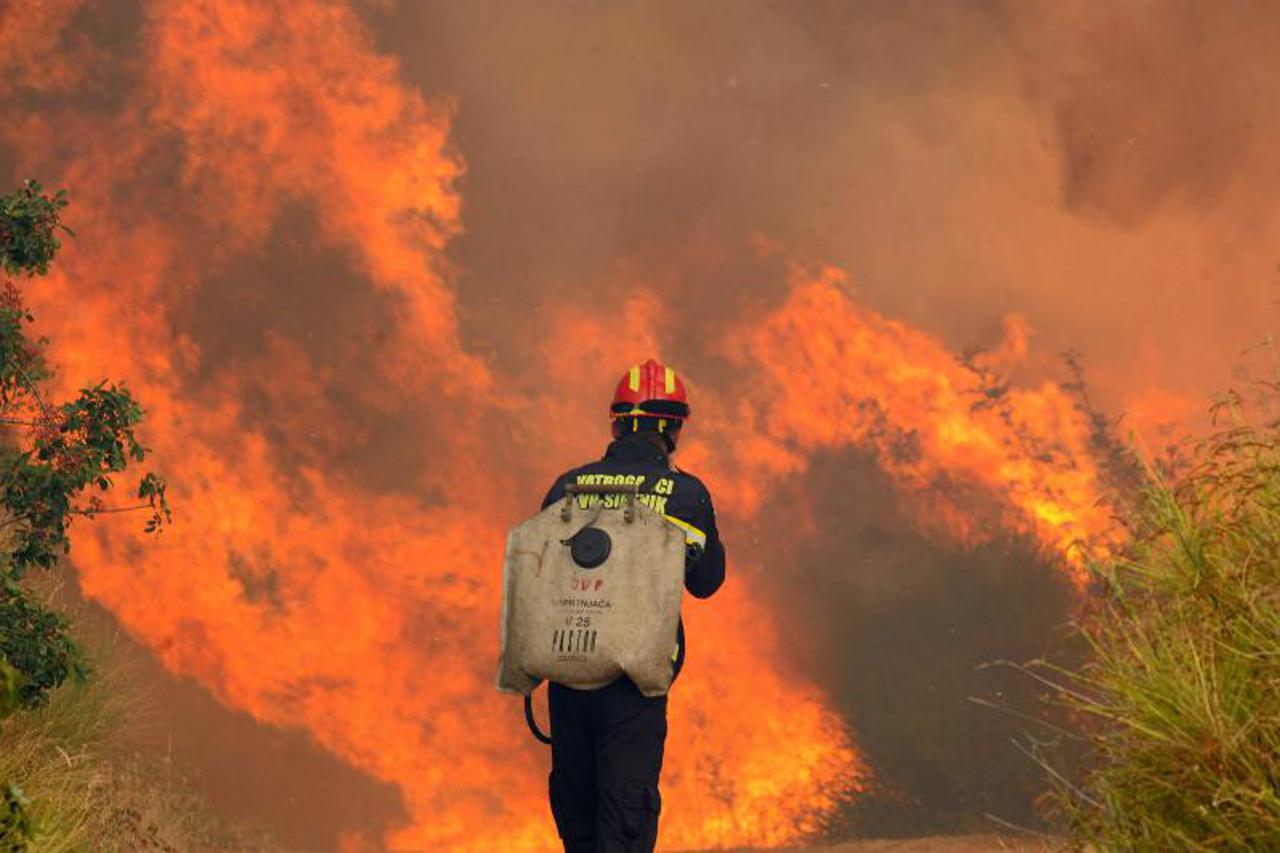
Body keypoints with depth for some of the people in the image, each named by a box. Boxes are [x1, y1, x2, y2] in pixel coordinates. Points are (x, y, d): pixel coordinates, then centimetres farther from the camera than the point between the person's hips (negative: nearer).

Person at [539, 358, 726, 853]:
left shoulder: (567, 487, 3)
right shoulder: (685, 494, -4)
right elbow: (706, 582, 8)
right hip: (635, 677, -3)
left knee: (574, 801, 17)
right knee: (628, 807, 1)